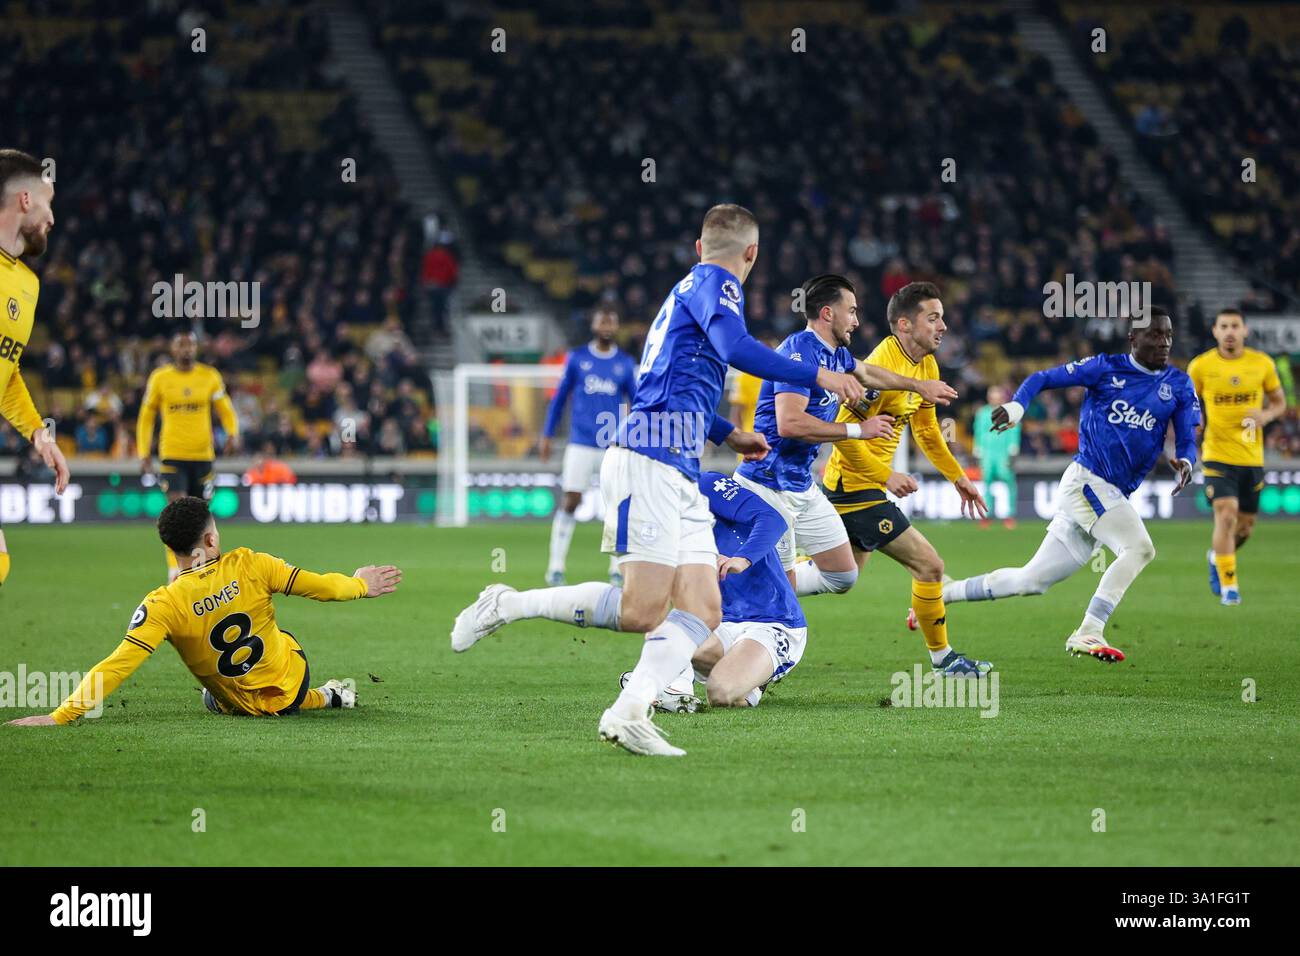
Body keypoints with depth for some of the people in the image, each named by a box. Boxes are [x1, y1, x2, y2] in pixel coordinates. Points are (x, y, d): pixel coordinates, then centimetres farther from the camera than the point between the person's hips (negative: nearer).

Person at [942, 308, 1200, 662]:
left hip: (1113, 496, 6)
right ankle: (1088, 633, -24)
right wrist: (1016, 406, -16)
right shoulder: (1106, 367, -2)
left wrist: (1185, 461, -20)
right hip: (1086, 480, -6)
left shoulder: (1178, 384, 10)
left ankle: (943, 592, 23)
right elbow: (1043, 378, 3)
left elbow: (1187, 440, 4)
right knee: (1139, 548, -25)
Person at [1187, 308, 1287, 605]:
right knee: (1226, 515, -19)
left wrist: (1265, 415, -11)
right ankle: (1228, 586, -9)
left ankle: (1216, 556, 42)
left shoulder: (1262, 364, 1)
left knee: (1245, 525, 10)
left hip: (1252, 457, 3)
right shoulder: (1200, 366, -3)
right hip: (1217, 455, -3)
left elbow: (1279, 402, 11)